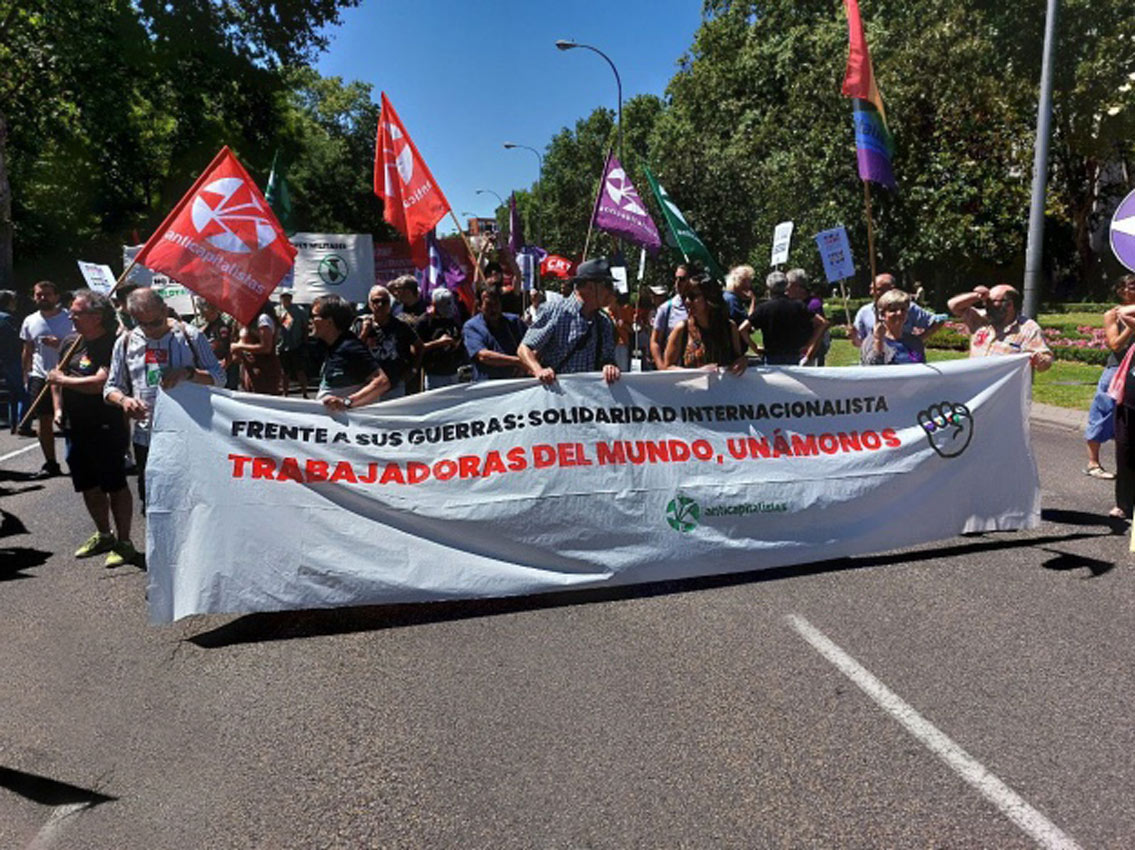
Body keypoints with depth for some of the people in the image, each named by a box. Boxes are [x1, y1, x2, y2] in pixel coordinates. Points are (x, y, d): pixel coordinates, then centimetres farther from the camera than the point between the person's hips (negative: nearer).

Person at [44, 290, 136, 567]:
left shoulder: (112, 345, -16)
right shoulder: (71, 342, 11)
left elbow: (100, 382, -28)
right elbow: (58, 375, 24)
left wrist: (63, 380, -14)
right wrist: (59, 408, 13)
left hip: (106, 428, -9)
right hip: (76, 427, 9)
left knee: (115, 485, -1)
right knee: (88, 485, 17)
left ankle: (124, 542, 10)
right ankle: (103, 535, 33)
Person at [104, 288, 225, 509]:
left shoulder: (190, 336, -2)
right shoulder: (126, 342, 7)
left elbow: (219, 377, -5)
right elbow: (111, 388, 10)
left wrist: (189, 373, -22)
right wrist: (123, 399, -12)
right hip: (146, 439, 3)